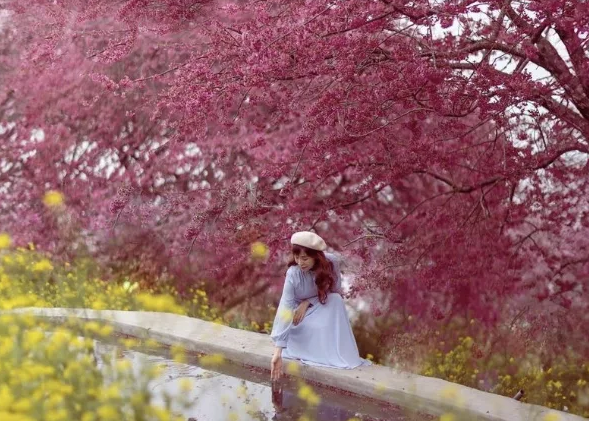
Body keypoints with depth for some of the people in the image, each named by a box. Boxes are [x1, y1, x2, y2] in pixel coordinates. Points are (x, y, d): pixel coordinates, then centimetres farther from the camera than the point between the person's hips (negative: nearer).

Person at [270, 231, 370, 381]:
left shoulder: (332, 262, -23)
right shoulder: (293, 274, -30)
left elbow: (335, 290, -9)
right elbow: (285, 309, -36)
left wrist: (308, 302, -25)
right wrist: (278, 351, -44)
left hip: (323, 310, 3)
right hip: (299, 316, -3)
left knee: (335, 300, -29)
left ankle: (339, 355, -24)